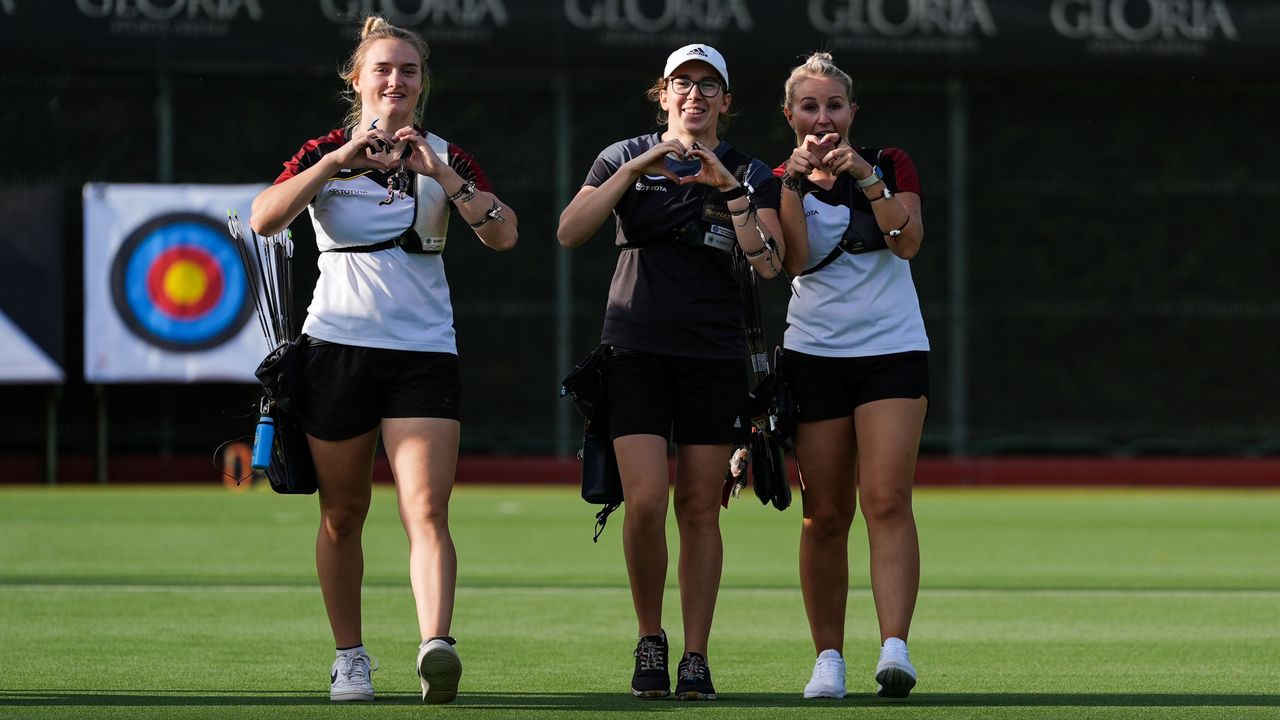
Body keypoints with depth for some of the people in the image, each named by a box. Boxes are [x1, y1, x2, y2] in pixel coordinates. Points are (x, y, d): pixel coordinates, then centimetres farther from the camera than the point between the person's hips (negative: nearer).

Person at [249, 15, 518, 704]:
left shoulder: (445, 158, 7)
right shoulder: (326, 153, 5)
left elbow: (502, 234, -6)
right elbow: (264, 219, -12)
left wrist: (440, 173, -17)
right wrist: (338, 160, -20)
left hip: (423, 350, 0)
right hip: (337, 346, 0)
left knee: (427, 511, -15)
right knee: (342, 513, 7)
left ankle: (436, 647, -29)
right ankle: (349, 655, 19)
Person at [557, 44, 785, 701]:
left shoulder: (750, 174, 8)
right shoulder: (625, 158, 7)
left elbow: (769, 264, -7)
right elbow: (569, 232, -7)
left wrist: (730, 189, -16)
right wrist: (636, 169, -14)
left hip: (716, 355, 1)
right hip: (636, 350, -1)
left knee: (700, 508, 0)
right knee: (645, 501, -13)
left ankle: (696, 658, 5)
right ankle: (649, 640, 5)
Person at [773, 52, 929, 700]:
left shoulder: (890, 165, 6)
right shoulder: (781, 183, 7)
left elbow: (908, 240, -10)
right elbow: (798, 259, -9)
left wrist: (865, 177, -19)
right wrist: (797, 176, -16)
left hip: (892, 350, -1)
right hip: (813, 355, 1)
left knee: (887, 500, -15)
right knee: (824, 514, 1)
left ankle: (894, 648, -24)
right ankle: (828, 658, 8)